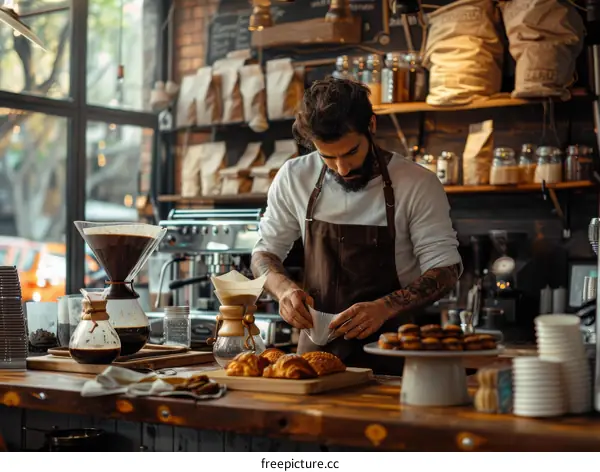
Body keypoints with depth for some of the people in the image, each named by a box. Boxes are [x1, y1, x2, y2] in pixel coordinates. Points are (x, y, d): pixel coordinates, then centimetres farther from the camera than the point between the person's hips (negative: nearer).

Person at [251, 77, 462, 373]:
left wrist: (384, 308, -20)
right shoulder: (293, 178, 2)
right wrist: (284, 289, -10)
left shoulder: (418, 185, -6)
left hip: (390, 355, -2)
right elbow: (265, 252, 13)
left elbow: (445, 269, -4)